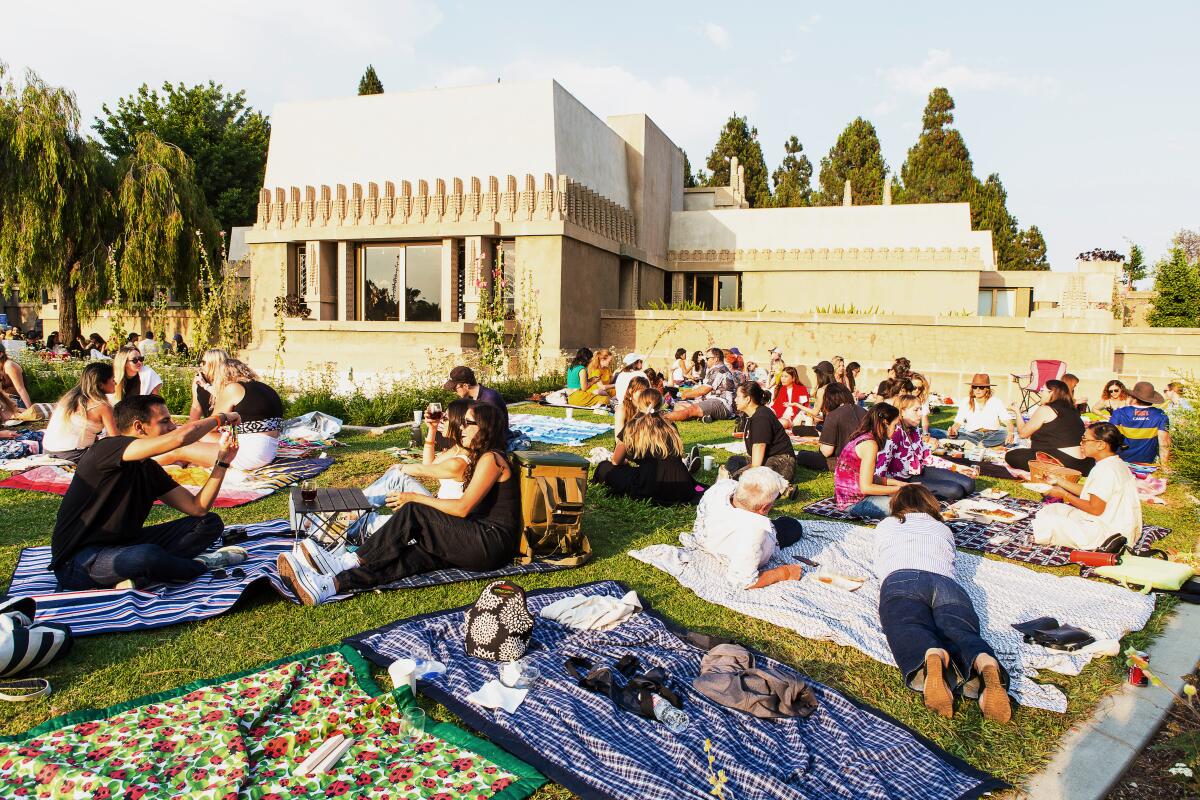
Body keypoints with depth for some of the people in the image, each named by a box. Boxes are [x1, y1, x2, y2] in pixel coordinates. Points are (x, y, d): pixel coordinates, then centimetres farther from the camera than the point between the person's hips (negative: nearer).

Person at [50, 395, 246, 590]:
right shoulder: (107, 448, -17)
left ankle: (138, 579, -16)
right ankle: (201, 564, -8)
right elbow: (181, 437, -32)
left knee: (210, 523, 2)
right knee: (148, 555, -40)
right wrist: (220, 418, -14)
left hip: (123, 547, 9)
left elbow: (198, 507, 7)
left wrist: (222, 462, 0)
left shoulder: (150, 469, 9)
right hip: (78, 561, -9)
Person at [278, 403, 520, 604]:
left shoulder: (491, 459, -10)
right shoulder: (480, 457, 22)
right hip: (477, 539, 8)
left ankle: (343, 562, -18)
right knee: (411, 556, -14)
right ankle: (332, 583, -30)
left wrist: (415, 498, -8)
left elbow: (463, 508, -15)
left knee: (413, 513, -18)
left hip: (491, 545, -8)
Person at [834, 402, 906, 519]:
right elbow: (865, 487, -22)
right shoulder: (870, 444, -19)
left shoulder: (862, 437, 9)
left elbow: (867, 478, 12)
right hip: (853, 502, -9)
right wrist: (899, 489, -12)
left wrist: (897, 483, 8)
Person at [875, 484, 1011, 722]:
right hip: (947, 582, 2)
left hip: (900, 580, -2)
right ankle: (986, 664, -57)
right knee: (960, 631, -22)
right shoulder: (944, 529, 39)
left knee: (909, 631, -28)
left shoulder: (885, 526, 35)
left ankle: (932, 658, -63)